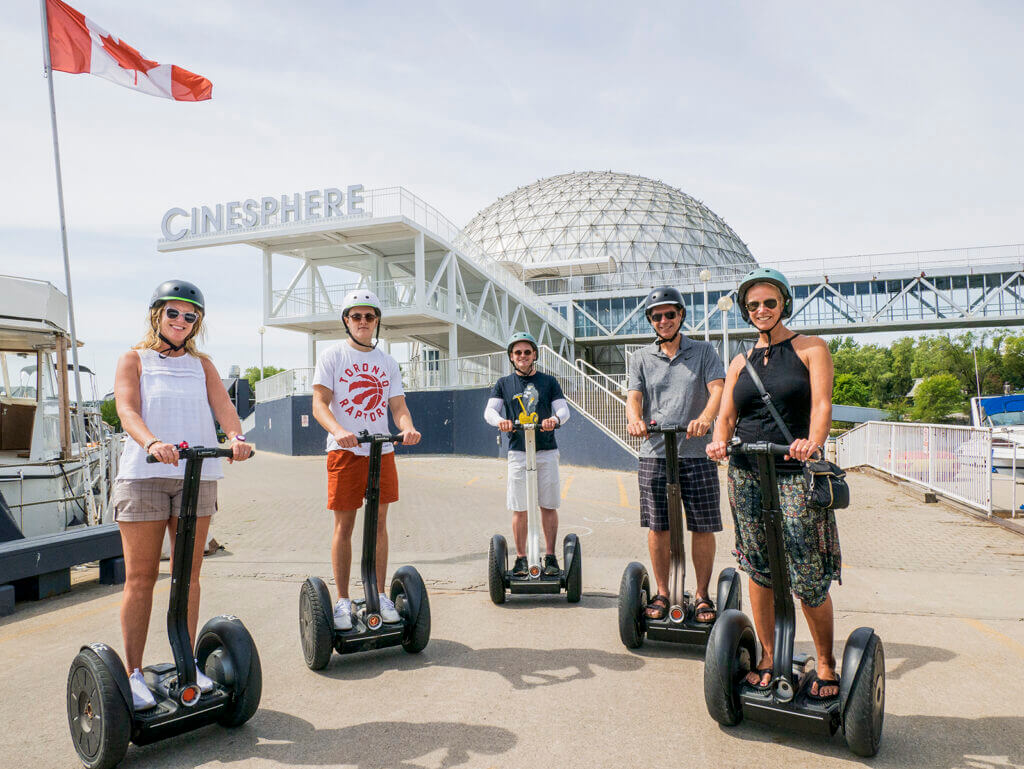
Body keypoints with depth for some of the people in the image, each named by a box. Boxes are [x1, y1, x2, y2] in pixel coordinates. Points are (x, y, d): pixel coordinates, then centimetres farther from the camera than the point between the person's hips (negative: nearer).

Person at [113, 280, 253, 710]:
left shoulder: (202, 364, 17)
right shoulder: (134, 360, 8)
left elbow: (222, 404, 0)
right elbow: (127, 409, -10)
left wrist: (236, 437, -23)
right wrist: (152, 442, -31)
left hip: (198, 476, 3)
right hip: (143, 476, -3)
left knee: (189, 575, 8)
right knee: (141, 578, 2)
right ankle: (133, 673, 12)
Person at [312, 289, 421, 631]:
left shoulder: (388, 362, 14)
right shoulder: (332, 356, 2)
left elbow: (397, 404, 7)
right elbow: (319, 403, -8)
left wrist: (407, 427, -16)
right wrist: (338, 431, -28)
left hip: (382, 450, 4)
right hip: (345, 450, -3)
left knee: (379, 523, 8)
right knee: (344, 525, 0)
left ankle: (380, 594, 18)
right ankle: (343, 600, 10)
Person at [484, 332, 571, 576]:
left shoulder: (548, 381, 10)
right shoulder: (504, 384, 11)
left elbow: (563, 409, 2)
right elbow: (489, 410, 0)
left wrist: (555, 419, -22)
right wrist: (500, 421, -23)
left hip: (547, 451, 0)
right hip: (518, 452, 0)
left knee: (548, 506, 3)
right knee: (519, 509, 1)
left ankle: (550, 557, 13)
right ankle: (521, 558, 12)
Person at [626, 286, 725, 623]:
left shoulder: (703, 351, 10)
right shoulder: (641, 358, 13)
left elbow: (718, 389, -5)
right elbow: (634, 396, 2)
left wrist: (706, 416, -27)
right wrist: (635, 419, -22)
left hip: (696, 453, -1)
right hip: (654, 453, 1)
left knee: (703, 528, 3)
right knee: (658, 528, 5)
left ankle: (702, 595, 18)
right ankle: (662, 593, 19)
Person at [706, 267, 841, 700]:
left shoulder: (811, 349, 4)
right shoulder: (741, 363, 15)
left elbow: (821, 403, -9)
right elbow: (726, 415, 8)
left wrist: (813, 441, -29)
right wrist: (721, 440, -15)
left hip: (796, 474, -4)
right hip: (746, 474, 4)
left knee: (808, 579, -4)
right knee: (759, 571, 8)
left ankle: (826, 664, 17)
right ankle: (767, 659, 23)